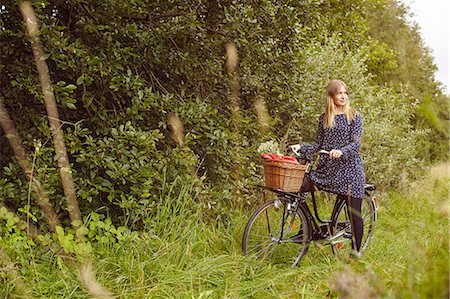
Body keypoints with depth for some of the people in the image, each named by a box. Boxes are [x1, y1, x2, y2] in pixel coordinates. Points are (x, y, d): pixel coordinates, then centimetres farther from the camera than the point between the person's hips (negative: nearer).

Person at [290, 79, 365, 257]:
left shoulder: (354, 116, 1)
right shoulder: (324, 118, 12)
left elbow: (356, 143, -9)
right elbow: (319, 145, 12)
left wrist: (341, 151, -29)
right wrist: (301, 147, -4)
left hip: (349, 168, -4)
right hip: (327, 167, 4)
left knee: (354, 214, -3)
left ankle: (355, 254, 10)